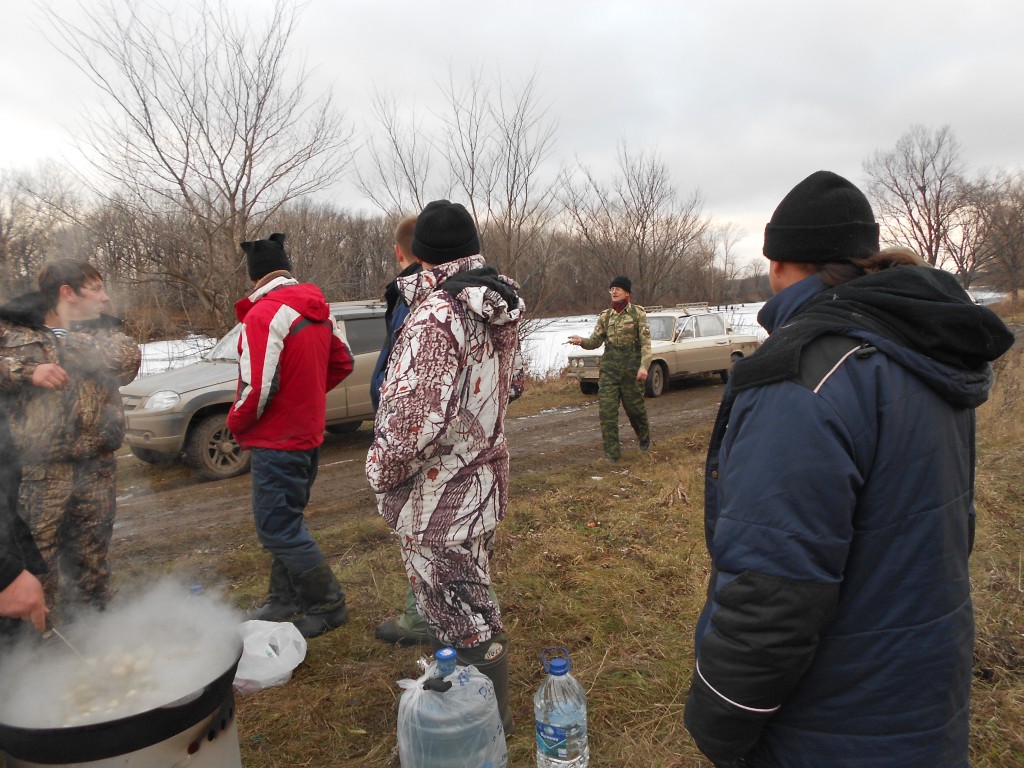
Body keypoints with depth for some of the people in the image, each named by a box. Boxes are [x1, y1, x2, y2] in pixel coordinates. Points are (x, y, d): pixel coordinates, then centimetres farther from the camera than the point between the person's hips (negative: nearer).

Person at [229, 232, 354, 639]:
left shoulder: (263, 314, -20)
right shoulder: (319, 310, 7)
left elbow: (257, 387, -25)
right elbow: (341, 362, 15)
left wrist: (236, 422, -6)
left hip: (277, 439, -9)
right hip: (309, 433, 9)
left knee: (278, 528, 1)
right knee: (285, 520, 20)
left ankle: (328, 605, 11)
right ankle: (285, 599, 32)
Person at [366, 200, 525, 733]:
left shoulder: (436, 314, -24)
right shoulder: (502, 307, 3)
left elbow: (414, 417, -29)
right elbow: (514, 381, 15)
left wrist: (381, 473, -13)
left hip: (440, 494, -10)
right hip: (484, 477, 10)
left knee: (462, 613, 7)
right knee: (472, 597, 26)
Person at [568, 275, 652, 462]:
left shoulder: (638, 313, -1)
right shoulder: (605, 316, 9)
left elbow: (645, 342, -6)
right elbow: (595, 341, 8)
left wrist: (644, 366, -19)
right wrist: (582, 341, -14)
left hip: (631, 369, -2)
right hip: (609, 369, 3)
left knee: (635, 408, 11)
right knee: (607, 411, -6)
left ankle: (644, 438, 41)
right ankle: (612, 452, 2)